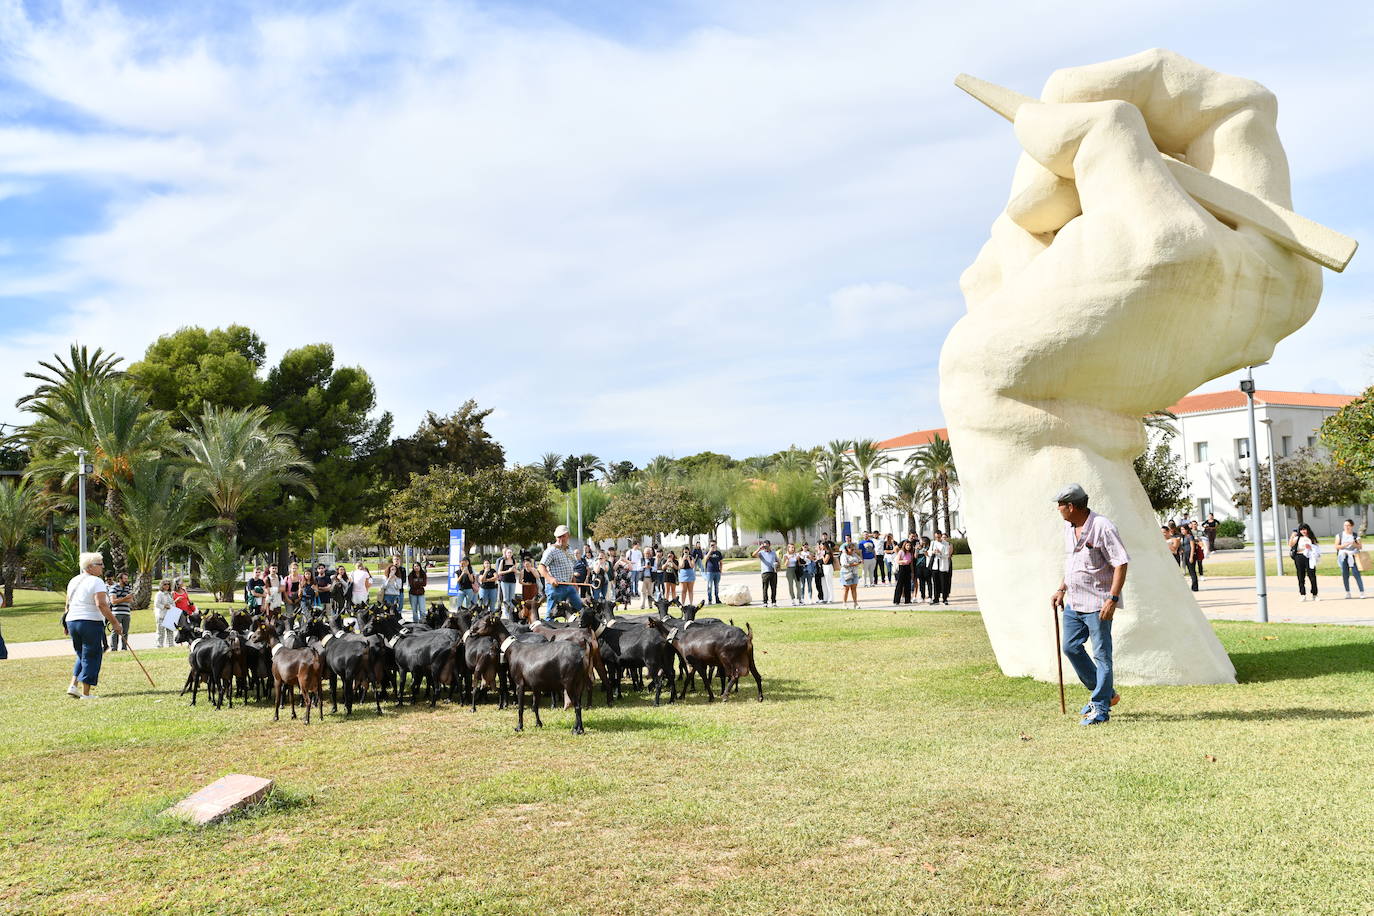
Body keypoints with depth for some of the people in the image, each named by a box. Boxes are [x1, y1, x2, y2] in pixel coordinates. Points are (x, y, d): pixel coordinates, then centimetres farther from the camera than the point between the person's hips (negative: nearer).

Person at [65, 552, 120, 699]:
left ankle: (73, 685, 11)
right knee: (91, 657, 0)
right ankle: (85, 693, 1)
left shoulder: (73, 581, 13)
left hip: (72, 621, 8)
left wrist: (68, 625, 30)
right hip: (91, 622, -8)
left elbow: (68, 604, 20)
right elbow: (101, 604, -21)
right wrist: (115, 623, -20)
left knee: (82, 656, 21)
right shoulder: (96, 582, -12)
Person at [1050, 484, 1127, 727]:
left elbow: (1121, 564, -17)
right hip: (1073, 602, 9)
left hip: (1097, 603, -9)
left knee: (1101, 654, -2)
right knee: (1071, 647, 11)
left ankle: (1100, 709, 5)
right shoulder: (1069, 527, 11)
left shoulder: (1103, 527, -16)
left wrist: (1112, 599, -23)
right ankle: (1105, 693, 25)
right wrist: (1061, 590, 17)